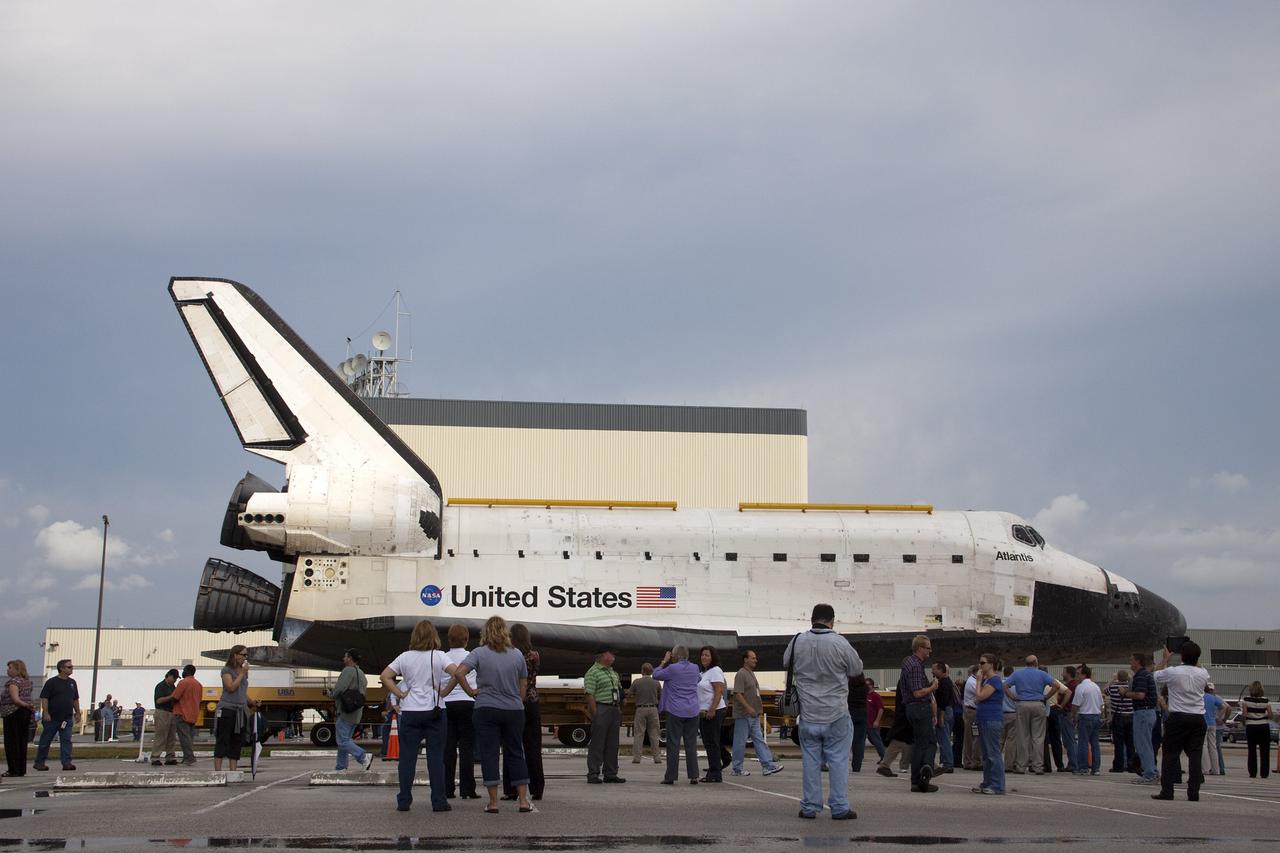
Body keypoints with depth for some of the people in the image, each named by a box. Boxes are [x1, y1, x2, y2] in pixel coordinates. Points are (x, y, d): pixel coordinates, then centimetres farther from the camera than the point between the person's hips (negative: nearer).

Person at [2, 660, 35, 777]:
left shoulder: (13, 682, -13)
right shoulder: (27, 680, 12)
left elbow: (15, 699, -23)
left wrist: (26, 705, -22)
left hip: (13, 713, -9)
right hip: (26, 714, 9)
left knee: (12, 742, -4)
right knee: (22, 742, 10)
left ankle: (14, 770, -6)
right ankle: (22, 769, 11)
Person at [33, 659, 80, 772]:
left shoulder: (72, 682, 12)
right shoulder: (52, 682, -7)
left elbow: (75, 699, 20)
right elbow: (44, 698, -11)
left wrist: (77, 713, 15)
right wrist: (46, 713, -18)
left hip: (67, 718, 5)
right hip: (52, 718, -5)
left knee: (66, 741, -3)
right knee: (45, 741, 4)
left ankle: (66, 763, -6)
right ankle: (39, 763, 15)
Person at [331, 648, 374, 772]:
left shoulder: (349, 670, -12)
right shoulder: (361, 674, 19)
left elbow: (339, 689, -22)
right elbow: (364, 692, 22)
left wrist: (331, 694, 0)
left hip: (345, 713, -10)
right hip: (356, 714, 10)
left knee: (343, 741, -10)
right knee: (345, 740, 15)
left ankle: (364, 757, -21)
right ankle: (340, 767, 17)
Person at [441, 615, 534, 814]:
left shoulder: (479, 653, -5)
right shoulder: (517, 654, 4)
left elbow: (459, 672, -19)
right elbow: (523, 686, 10)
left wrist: (445, 691, -7)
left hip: (487, 710, -3)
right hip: (514, 710, 3)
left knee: (489, 754, 2)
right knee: (515, 753, 11)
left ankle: (493, 802, -1)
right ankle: (523, 800, 9)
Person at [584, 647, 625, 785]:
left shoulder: (612, 672, 19)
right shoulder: (593, 672, -8)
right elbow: (590, 695, -14)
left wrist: (619, 710, 15)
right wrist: (595, 713, -19)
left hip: (614, 710, 8)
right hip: (601, 709, -8)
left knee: (612, 744, 10)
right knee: (597, 743, -6)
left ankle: (610, 774, 16)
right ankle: (593, 774, -3)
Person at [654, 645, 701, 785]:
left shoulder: (673, 669, -10)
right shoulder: (695, 668, 5)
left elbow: (656, 675, 2)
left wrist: (664, 661, 13)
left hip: (675, 711, -4)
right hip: (692, 712, 4)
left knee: (673, 744, 0)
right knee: (691, 744, 6)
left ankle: (670, 776, 0)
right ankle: (693, 776, 3)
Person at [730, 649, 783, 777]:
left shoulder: (751, 674, 17)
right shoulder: (741, 674, -13)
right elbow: (738, 694, -21)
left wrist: (759, 706, 18)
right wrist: (748, 708, -27)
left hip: (754, 715, 10)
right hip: (743, 714, -10)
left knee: (759, 740, 4)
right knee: (740, 742, -1)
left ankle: (768, 765, 1)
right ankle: (737, 769, 6)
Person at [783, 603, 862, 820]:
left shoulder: (798, 641, -4)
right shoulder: (840, 643, -12)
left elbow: (786, 663, 13)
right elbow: (857, 668, 1)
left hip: (808, 714, 3)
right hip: (836, 714, -3)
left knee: (810, 760, 10)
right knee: (838, 760, 5)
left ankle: (809, 807, 13)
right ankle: (839, 807, 6)